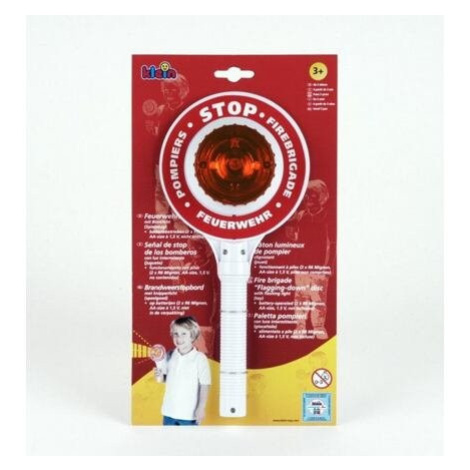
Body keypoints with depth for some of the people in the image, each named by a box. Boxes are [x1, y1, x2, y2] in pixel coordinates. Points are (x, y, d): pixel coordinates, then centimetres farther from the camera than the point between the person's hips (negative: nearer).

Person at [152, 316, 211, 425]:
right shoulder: (169, 356, 1)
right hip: (169, 411, 5)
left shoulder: (200, 359, -14)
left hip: (189, 413, -5)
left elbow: (205, 385, -12)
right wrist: (160, 376, -10)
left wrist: (201, 407, -14)